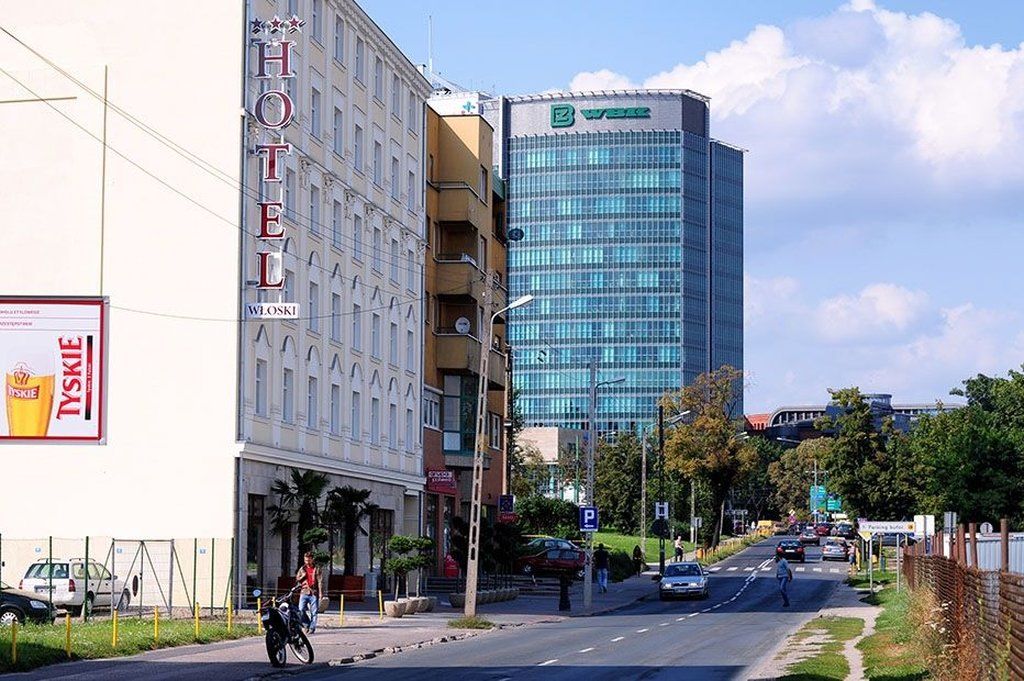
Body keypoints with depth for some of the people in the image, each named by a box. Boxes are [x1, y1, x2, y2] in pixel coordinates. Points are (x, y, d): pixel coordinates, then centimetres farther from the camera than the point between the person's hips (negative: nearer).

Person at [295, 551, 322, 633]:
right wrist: (302, 577, -4)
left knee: (313, 612, 0)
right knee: (300, 610, -8)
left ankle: (312, 627, 7)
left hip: (313, 593, -2)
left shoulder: (316, 569, 4)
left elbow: (319, 581, 1)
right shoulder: (302, 569, 12)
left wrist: (320, 593, -7)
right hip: (304, 592, 2)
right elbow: (297, 580, 17)